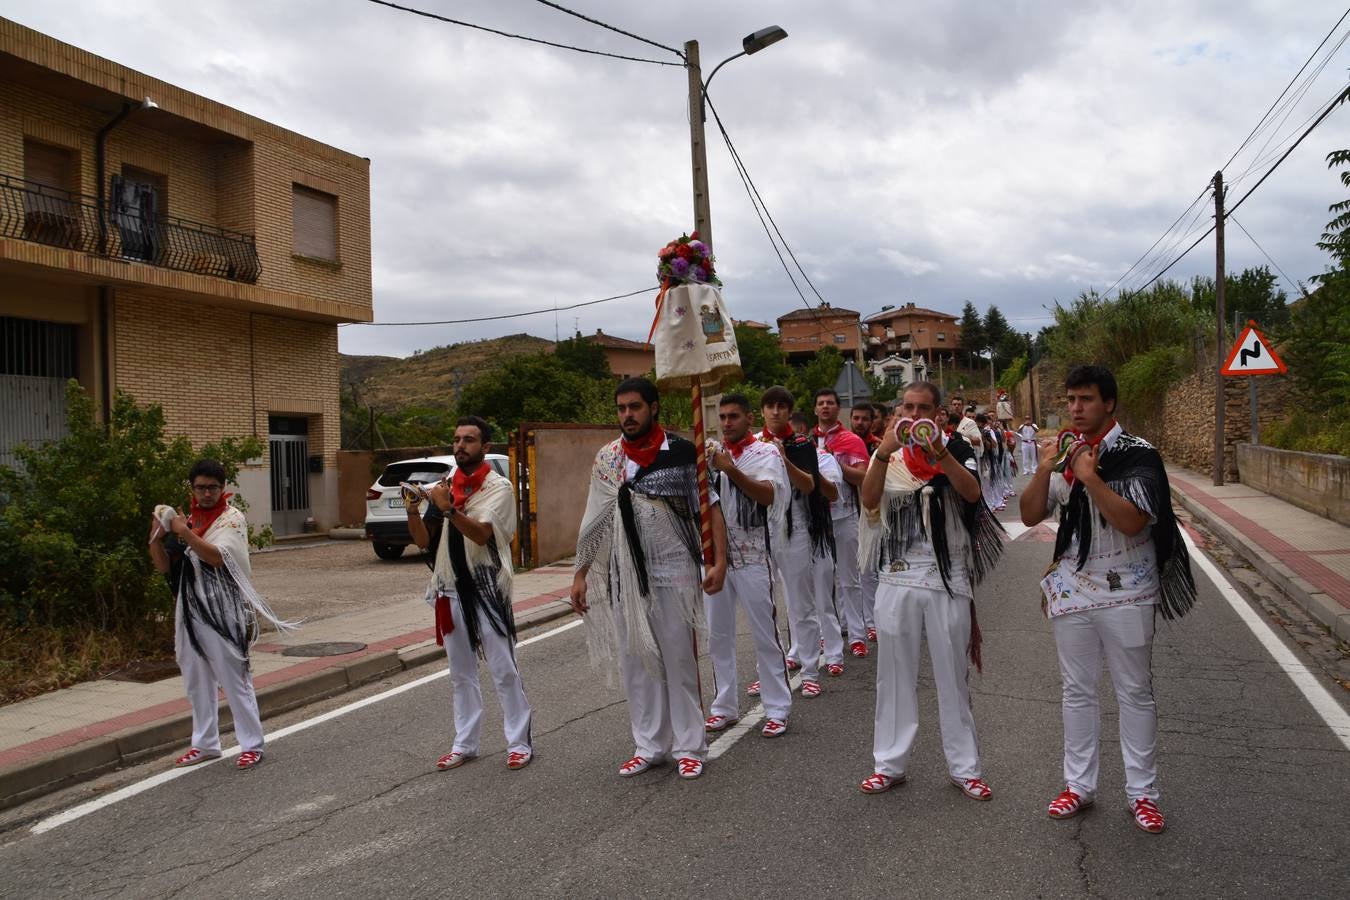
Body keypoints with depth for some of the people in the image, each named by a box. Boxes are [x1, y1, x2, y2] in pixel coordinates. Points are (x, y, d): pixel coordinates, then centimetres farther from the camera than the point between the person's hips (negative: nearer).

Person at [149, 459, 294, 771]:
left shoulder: (232, 518, -4)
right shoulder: (188, 519, 13)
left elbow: (217, 556, -20)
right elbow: (164, 565, 10)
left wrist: (185, 534, -23)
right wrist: (157, 537, -6)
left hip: (221, 612, -6)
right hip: (190, 610, 6)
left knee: (234, 679, -4)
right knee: (197, 680, 12)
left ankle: (252, 745, 3)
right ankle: (205, 743, 24)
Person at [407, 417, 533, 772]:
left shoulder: (498, 487, -4)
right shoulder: (443, 487, 11)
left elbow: (481, 532, -18)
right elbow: (424, 541, 8)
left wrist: (448, 508, -28)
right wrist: (413, 512, -10)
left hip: (486, 589, -5)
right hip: (449, 590, 5)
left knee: (503, 670, -1)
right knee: (461, 673, 12)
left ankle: (519, 743, 7)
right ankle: (465, 744, 21)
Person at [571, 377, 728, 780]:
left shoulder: (682, 452, -5)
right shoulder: (606, 458, 6)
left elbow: (711, 508, -4)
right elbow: (593, 521, 9)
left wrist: (719, 561, -14)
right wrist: (580, 574, 7)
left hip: (674, 573, -3)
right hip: (624, 577, 4)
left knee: (679, 660, 4)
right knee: (636, 662, 10)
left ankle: (689, 747, 16)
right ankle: (649, 745, 22)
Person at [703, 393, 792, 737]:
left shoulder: (766, 452, -3)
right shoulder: (711, 453, 9)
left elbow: (767, 494, -19)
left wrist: (731, 470, -31)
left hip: (752, 556, -4)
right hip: (715, 554, 4)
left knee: (765, 634, 1)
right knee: (718, 635, 10)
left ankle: (777, 709, 11)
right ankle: (725, 706, 22)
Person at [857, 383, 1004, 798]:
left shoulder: (956, 450, 2)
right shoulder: (886, 455, 5)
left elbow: (972, 492, -17)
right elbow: (869, 500, -13)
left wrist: (939, 452, -31)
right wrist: (885, 451, -25)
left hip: (948, 577, -1)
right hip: (897, 578, 1)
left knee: (953, 674, 7)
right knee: (894, 672, 8)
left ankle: (964, 767, 19)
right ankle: (889, 763, 18)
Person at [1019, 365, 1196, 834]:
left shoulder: (1137, 455, -9)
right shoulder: (1063, 453, 6)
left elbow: (1132, 521, -21)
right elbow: (1030, 515, 4)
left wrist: (1090, 478, -21)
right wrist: (1045, 470, -9)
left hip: (1126, 593, -4)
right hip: (1072, 591, 4)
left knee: (1135, 693, 6)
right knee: (1077, 691, 12)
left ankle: (1142, 791, 18)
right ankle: (1079, 784, 23)